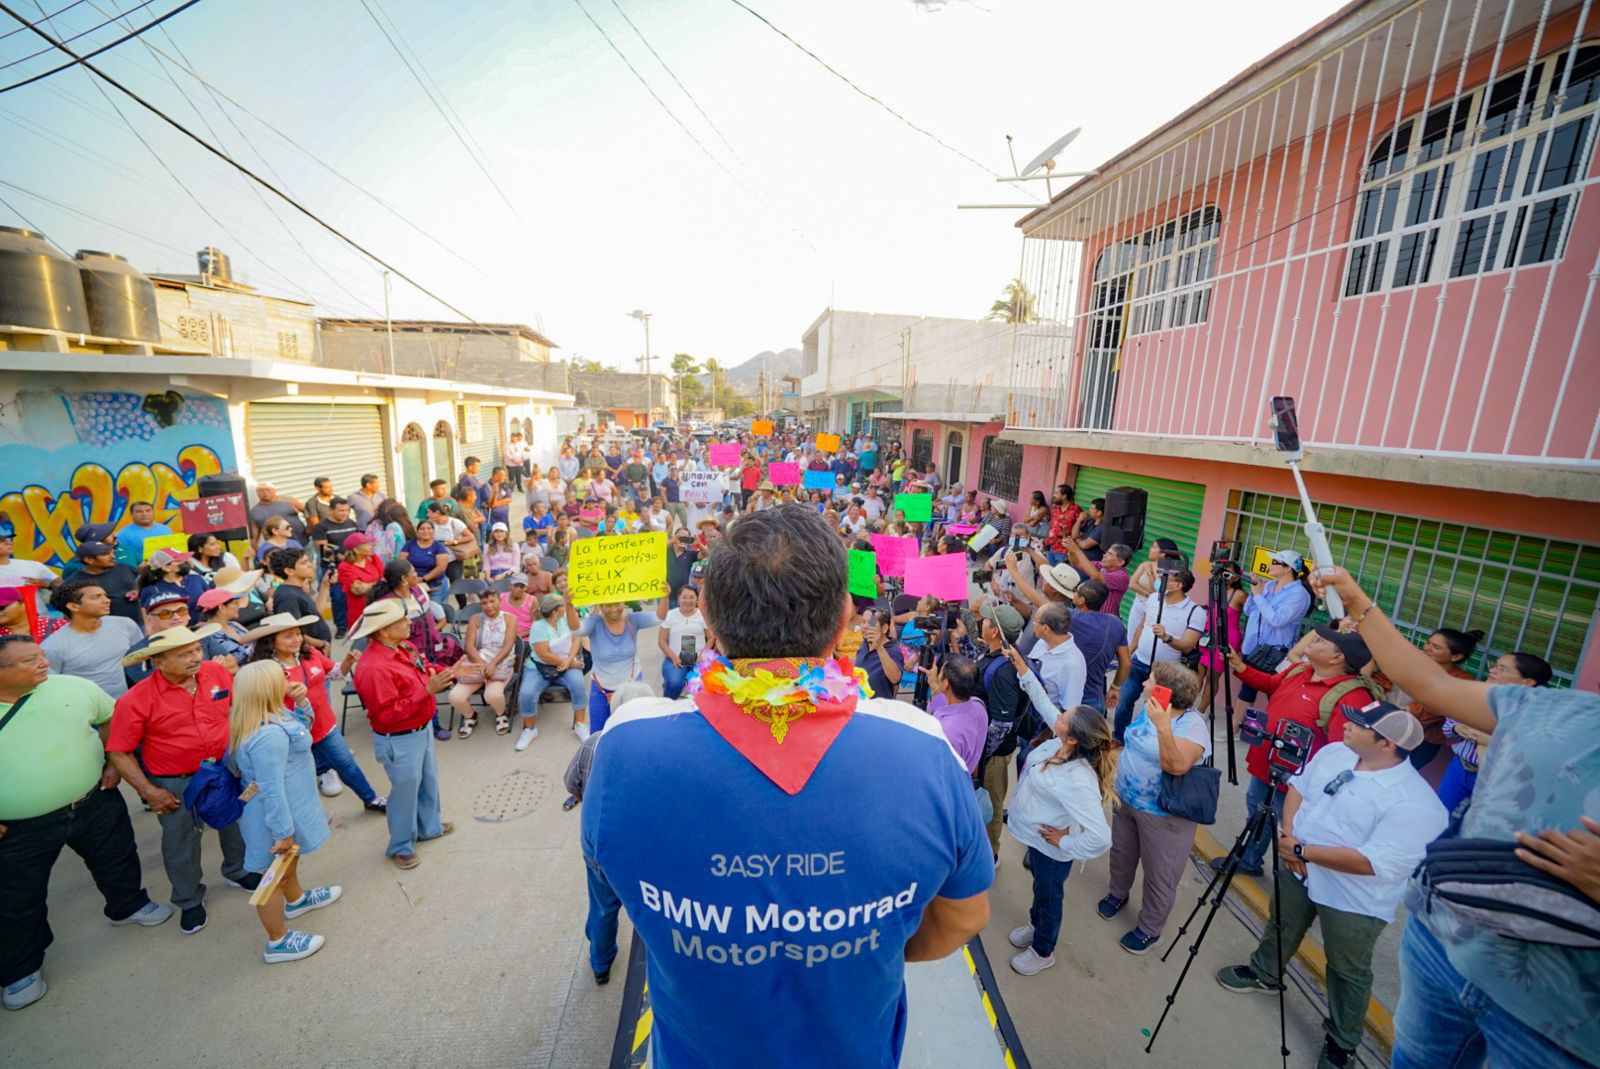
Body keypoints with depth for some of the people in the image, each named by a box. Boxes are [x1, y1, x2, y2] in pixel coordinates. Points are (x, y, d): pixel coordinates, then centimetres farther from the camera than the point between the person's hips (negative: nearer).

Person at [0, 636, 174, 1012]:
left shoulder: (72, 687, -10)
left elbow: (113, 718, 6)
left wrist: (112, 761, -2)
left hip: (96, 804, 2)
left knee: (117, 862, 22)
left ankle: (127, 905, 49)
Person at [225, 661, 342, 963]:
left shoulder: (267, 718, -5)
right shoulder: (269, 736, -35)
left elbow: (302, 727, 14)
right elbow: (272, 790, -31)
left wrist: (301, 702, -5)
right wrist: (284, 831, -22)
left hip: (288, 805, 10)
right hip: (276, 814, -10)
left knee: (289, 862, 32)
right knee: (276, 876, 10)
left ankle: (296, 899, 56)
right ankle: (278, 943, 29)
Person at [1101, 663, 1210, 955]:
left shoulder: (1193, 724, -26)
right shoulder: (1147, 707, -5)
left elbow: (1177, 766, -40)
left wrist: (1163, 727, -49)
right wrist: (1118, 782, 14)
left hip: (1163, 815, -7)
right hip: (1126, 800, 7)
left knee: (1159, 876, 12)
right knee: (1121, 853, 27)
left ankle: (1149, 930, 33)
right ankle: (1117, 894, 52)